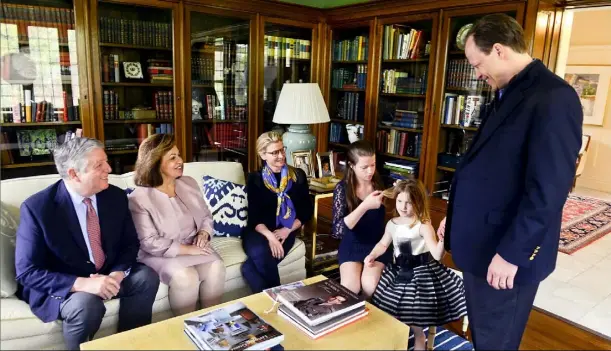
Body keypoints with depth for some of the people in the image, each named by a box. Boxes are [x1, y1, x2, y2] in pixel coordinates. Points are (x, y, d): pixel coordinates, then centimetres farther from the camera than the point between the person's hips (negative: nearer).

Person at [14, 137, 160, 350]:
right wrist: (83, 284, -33)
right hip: (61, 285, -4)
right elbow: (27, 272, -19)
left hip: (108, 275, 5)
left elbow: (130, 244, 3)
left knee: (147, 277, -20)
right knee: (87, 304, -33)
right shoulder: (37, 207, -19)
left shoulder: (116, 196, -7)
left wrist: (118, 273, -19)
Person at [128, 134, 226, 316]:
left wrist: (204, 234, -9)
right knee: (185, 276, -32)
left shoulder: (189, 183, 7)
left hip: (194, 246, 5)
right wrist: (187, 250, -21)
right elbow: (149, 243, -17)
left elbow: (206, 216, 14)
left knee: (216, 267, -24)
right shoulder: (139, 198, -12)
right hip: (160, 254, -4)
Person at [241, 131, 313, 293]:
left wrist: (287, 230, -9)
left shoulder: (298, 176, 7)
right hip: (258, 231, 1)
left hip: (285, 231, 0)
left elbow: (307, 211, 7)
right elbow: (254, 216, -4)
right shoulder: (255, 179, 3)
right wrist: (270, 236, -22)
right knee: (259, 254, -35)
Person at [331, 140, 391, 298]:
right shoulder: (342, 188, -11)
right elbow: (338, 229, -21)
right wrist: (365, 206, -32)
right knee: (350, 286, -24)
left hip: (378, 243, 1)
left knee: (370, 285, -23)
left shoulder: (381, 184, -6)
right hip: (352, 244, -1)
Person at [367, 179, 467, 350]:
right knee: (392, 308, 11)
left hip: (422, 272, -6)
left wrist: (442, 239, -45)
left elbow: (437, 255, -26)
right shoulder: (392, 224, 0)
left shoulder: (423, 226, -18)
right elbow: (383, 244, 17)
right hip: (399, 271, 6)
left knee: (415, 316, -1)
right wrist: (372, 255, 0)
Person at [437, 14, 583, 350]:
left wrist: (511, 253, -19)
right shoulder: (506, 95, 11)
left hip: (505, 253, -8)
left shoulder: (553, 97, -19)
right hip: (481, 242, 8)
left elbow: (548, 190, -23)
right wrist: (455, 216, 17)